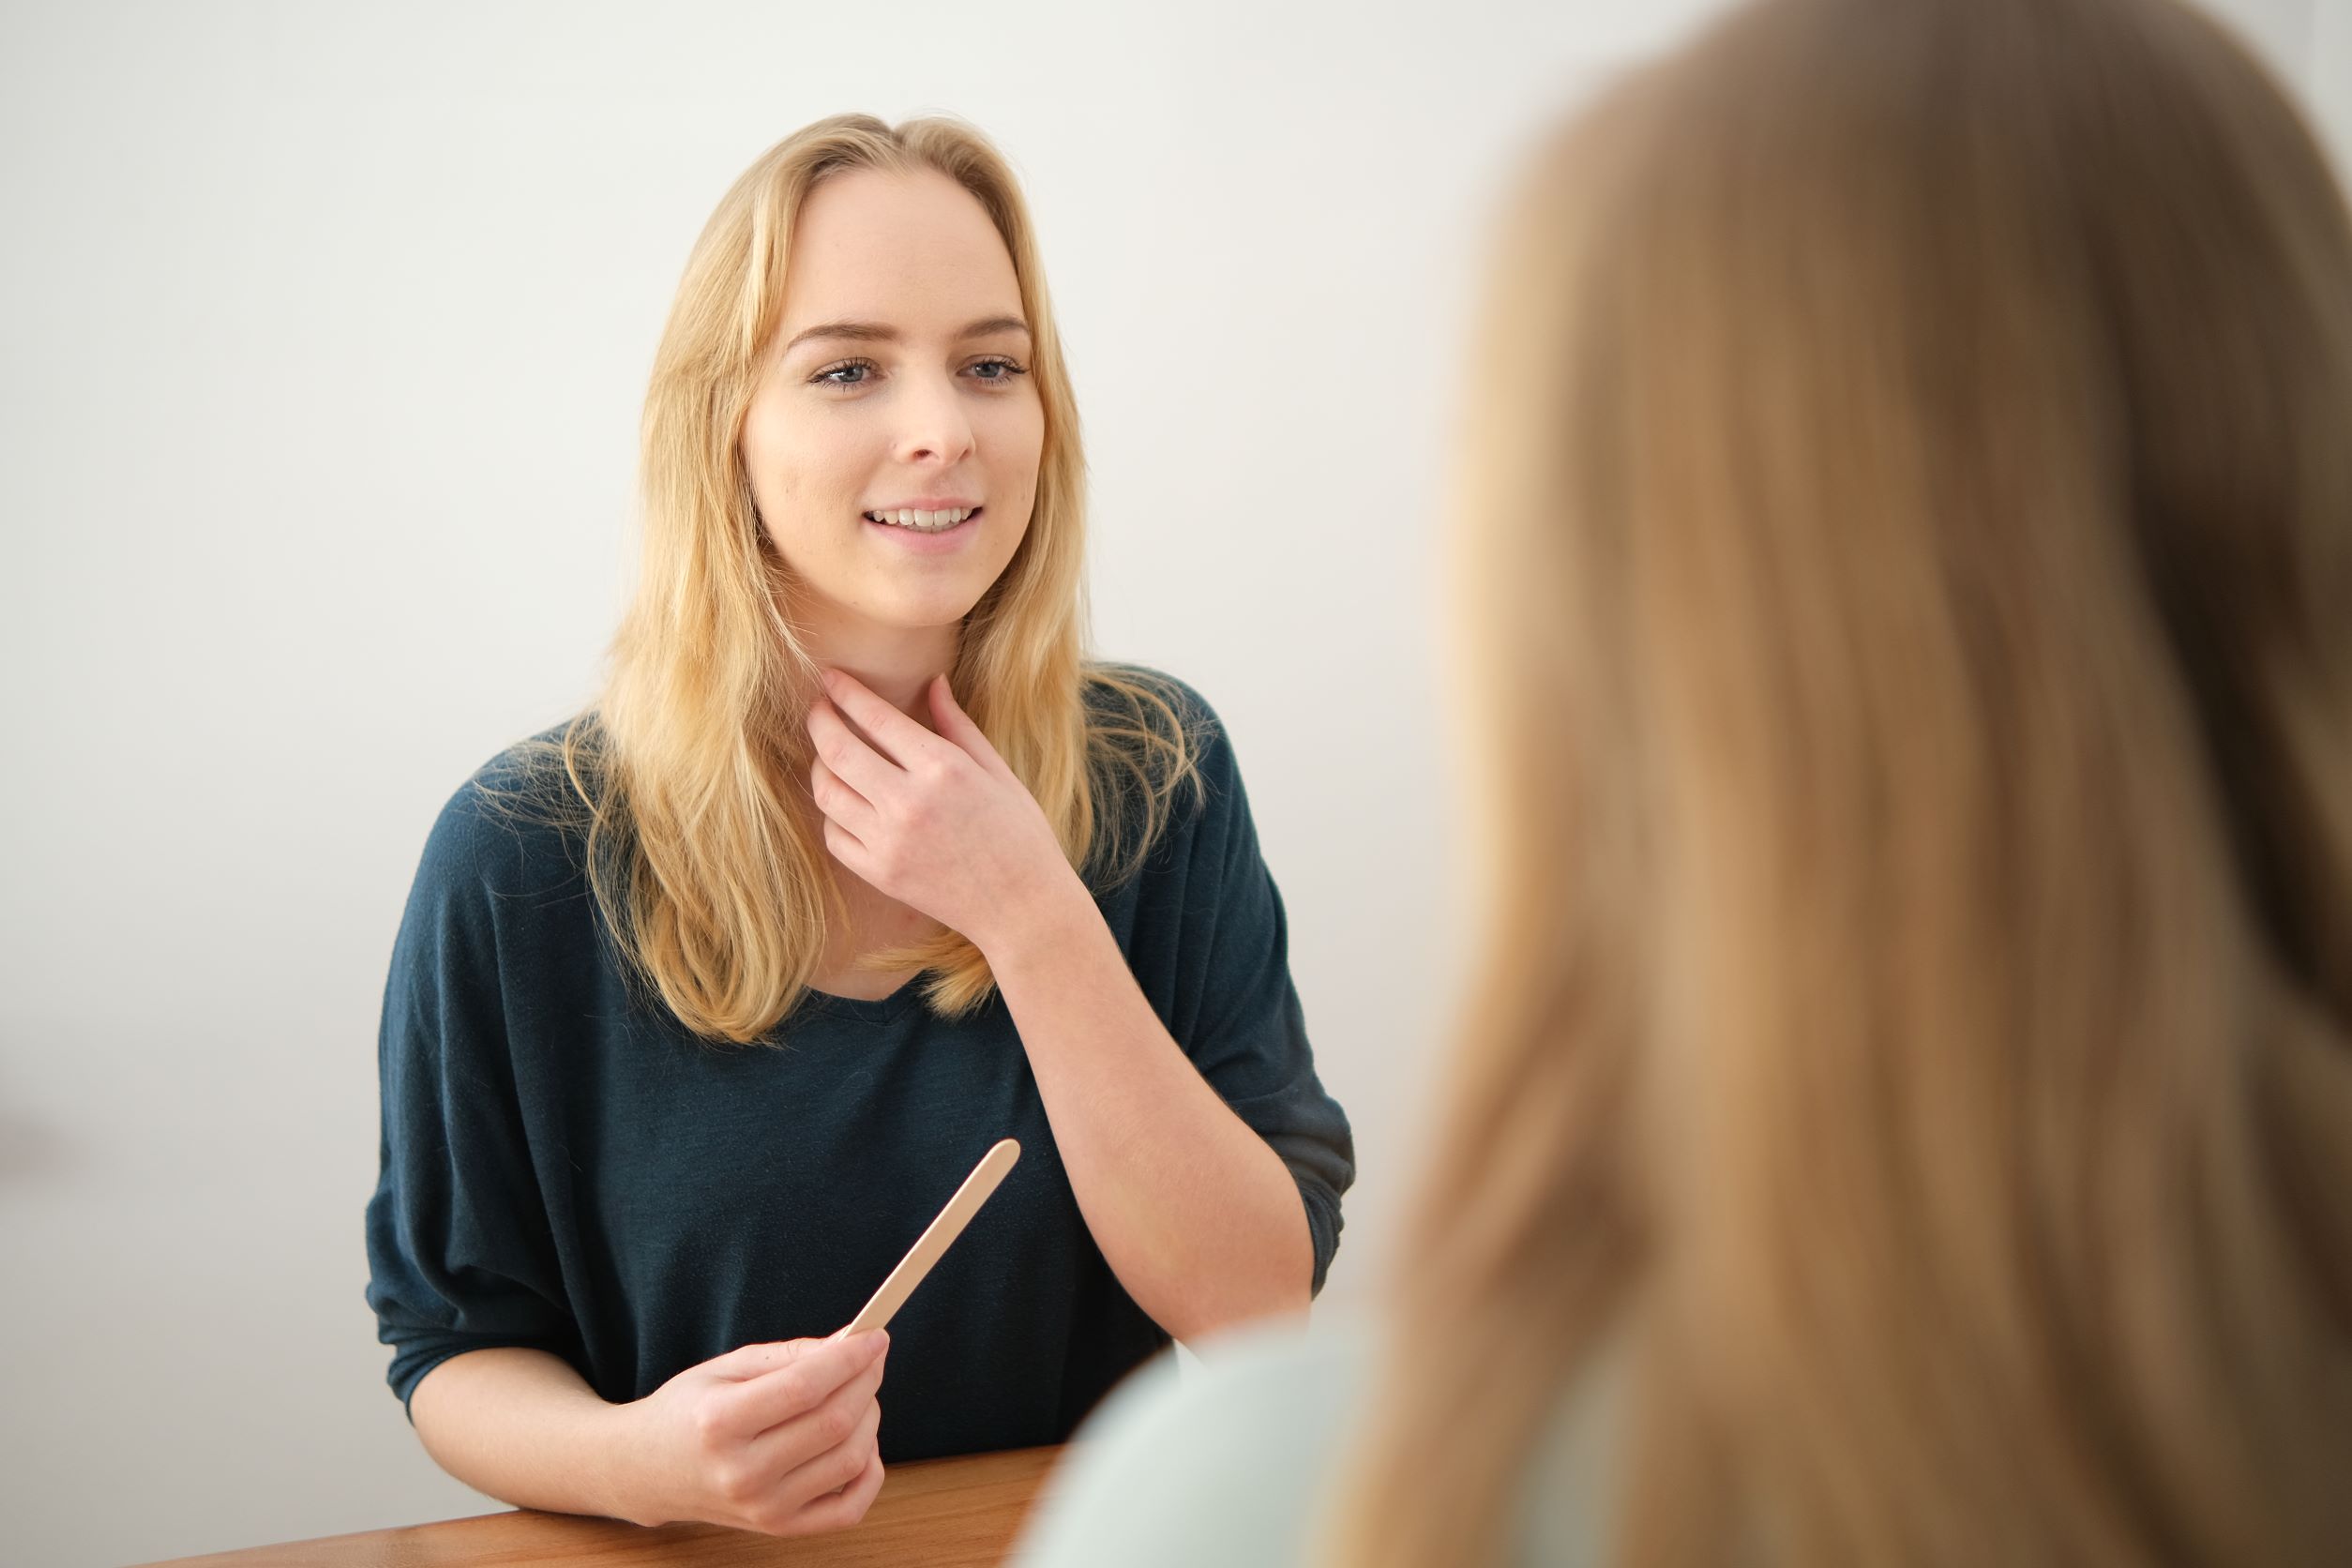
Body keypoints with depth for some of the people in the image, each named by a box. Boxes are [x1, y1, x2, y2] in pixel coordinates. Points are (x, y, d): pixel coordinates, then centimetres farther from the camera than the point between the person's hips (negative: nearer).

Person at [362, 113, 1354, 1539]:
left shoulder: (1160, 775, -4)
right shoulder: (522, 860, -8)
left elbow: (1262, 1309, -9)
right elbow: (454, 1343, 1)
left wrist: (1034, 919, -17)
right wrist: (633, 1460, -19)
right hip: (713, 1548, 0)